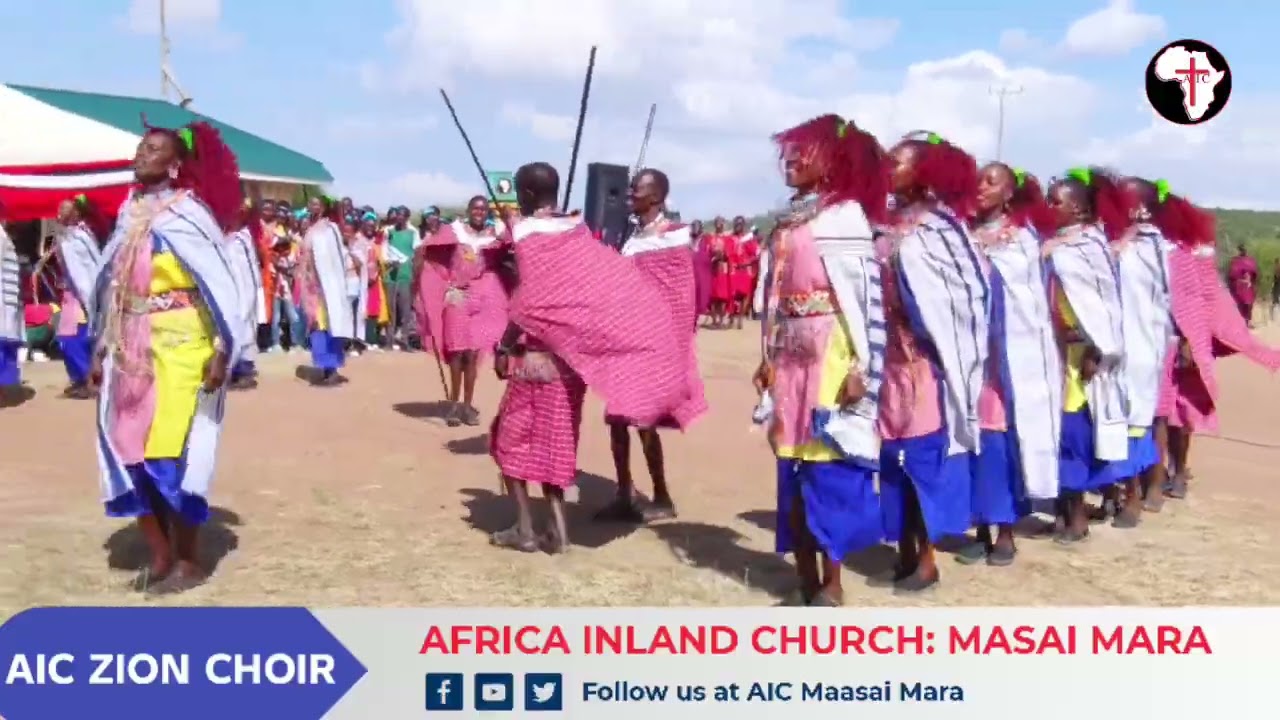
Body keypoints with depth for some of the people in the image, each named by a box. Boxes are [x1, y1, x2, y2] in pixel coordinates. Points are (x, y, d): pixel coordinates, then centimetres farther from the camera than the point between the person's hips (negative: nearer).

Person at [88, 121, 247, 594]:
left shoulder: (183, 215, -12)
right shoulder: (130, 212, 10)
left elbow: (221, 285, -16)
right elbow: (110, 284, 15)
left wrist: (224, 349, -20)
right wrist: (102, 347, 14)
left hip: (180, 351, -7)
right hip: (131, 353, 8)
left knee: (173, 455, -2)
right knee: (129, 451, 8)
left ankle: (188, 561, 13)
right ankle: (160, 556, 21)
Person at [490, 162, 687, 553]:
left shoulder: (525, 233, -10)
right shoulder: (576, 231, 7)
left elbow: (528, 301, -18)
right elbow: (616, 280, 4)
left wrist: (504, 347, -10)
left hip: (537, 353, -6)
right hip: (570, 354, 6)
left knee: (510, 437, 9)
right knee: (555, 439, 15)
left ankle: (524, 529, 8)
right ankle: (558, 530, 11)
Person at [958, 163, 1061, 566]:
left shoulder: (1023, 235, 7)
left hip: (1010, 355, -2)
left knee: (1004, 440, -1)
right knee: (975, 441, 3)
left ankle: (1005, 532, 8)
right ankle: (981, 530, 12)